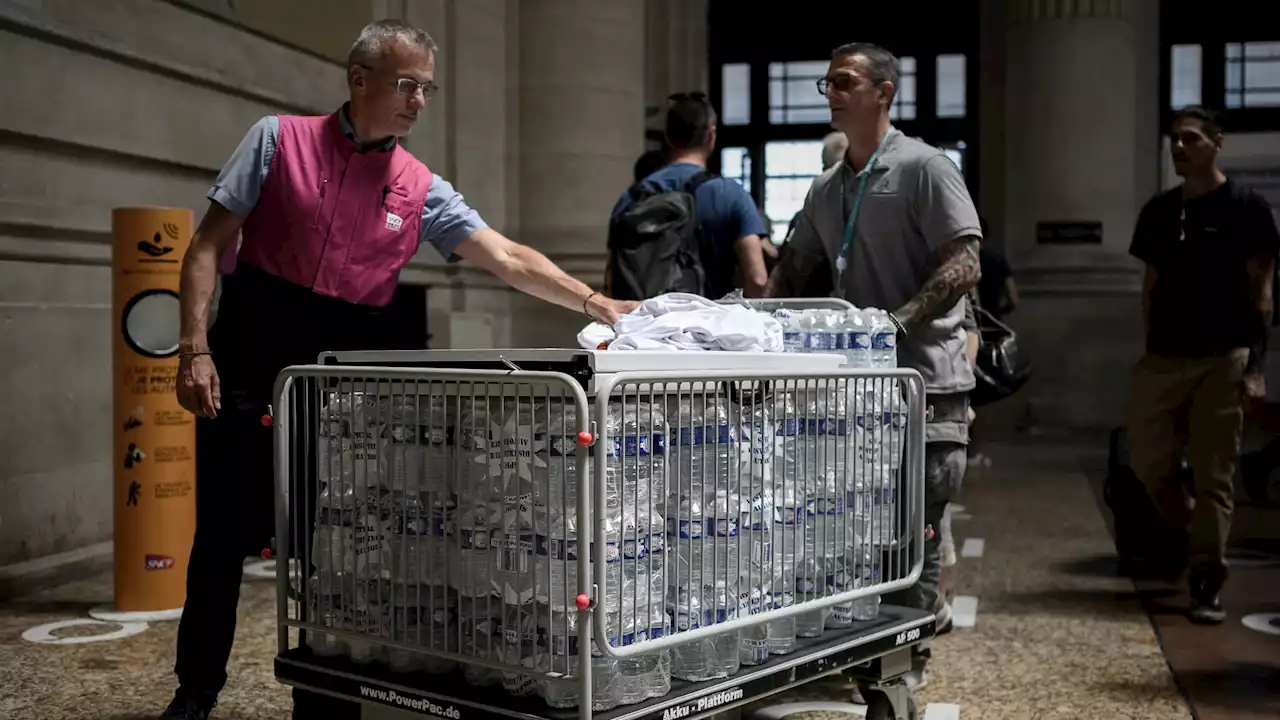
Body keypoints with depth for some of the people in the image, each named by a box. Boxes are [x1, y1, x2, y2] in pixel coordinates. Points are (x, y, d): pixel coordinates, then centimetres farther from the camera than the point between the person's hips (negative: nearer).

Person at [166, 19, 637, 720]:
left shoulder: (422, 190, 4)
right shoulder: (279, 139, -2)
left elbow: (508, 258, -2)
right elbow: (208, 245, -2)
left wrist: (596, 304, -14)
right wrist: (195, 348, -12)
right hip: (251, 358, -2)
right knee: (224, 535, 5)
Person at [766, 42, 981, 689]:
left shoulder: (925, 168, -5)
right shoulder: (826, 189, 16)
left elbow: (964, 266, -13)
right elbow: (793, 269, 22)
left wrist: (898, 319, -25)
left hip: (923, 382, -7)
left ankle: (906, 662, 10)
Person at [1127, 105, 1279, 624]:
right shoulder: (1158, 211, 12)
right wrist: (1150, 347, 11)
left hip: (1221, 360, -4)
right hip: (1162, 359, 5)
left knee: (1213, 475, -1)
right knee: (1147, 463, 3)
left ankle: (1207, 584, 6)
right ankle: (1190, 534, 29)